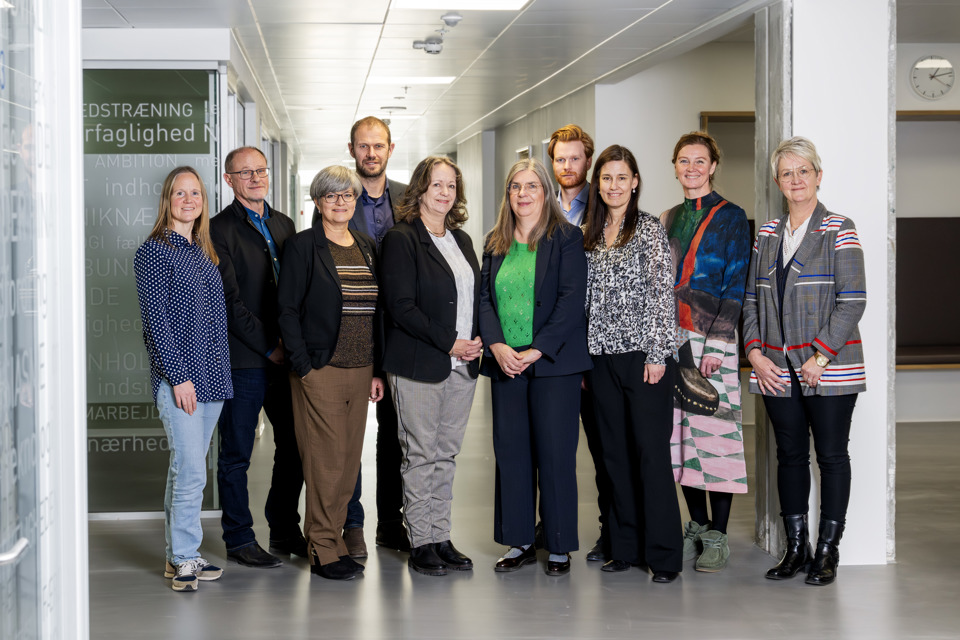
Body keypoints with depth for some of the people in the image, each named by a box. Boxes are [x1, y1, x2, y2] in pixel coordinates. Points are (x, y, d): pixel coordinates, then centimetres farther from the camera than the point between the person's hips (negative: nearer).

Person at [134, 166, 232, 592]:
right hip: (177, 377, -7)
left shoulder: (203, 253, 15)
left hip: (212, 378, 7)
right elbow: (155, 319, -11)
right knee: (190, 470, -10)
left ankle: (179, 557, 18)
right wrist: (177, 376, -16)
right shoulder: (153, 252, -6)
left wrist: (220, 374, 13)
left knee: (186, 468, 11)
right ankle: (184, 556, 0)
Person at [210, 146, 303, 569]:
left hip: (286, 356, 6)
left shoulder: (284, 225, 15)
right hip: (243, 360, -6)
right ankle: (239, 540, 13)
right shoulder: (219, 230, -5)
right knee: (237, 454, 3)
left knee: (294, 448, 10)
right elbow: (229, 301, -11)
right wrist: (269, 346, -12)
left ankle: (285, 530, 25)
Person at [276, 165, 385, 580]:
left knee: (349, 461, 8)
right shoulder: (303, 246, -3)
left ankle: (333, 539, 18)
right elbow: (287, 309, -6)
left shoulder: (367, 248, 14)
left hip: (359, 371, 6)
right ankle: (323, 550, 4)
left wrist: (377, 369, 11)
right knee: (325, 461, -5)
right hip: (319, 371, -6)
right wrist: (303, 366, -12)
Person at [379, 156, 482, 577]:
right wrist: (449, 343, -15)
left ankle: (441, 538, 16)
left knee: (447, 454, 10)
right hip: (419, 365, -6)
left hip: (462, 366, 7)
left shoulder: (462, 240, 16)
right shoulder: (401, 239, -6)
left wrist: (477, 341, 1)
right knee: (421, 455, -1)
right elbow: (401, 305, -13)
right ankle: (421, 543, 6)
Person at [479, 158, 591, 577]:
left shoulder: (566, 238, -1)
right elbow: (485, 298, 9)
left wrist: (537, 350, -15)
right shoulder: (495, 244, 14)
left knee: (555, 453, -1)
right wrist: (497, 346, -8)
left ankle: (559, 546, 8)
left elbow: (572, 299, -9)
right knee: (510, 452, 6)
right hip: (505, 363, 5)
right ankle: (520, 542, 16)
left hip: (553, 363, -5)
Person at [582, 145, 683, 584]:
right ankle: (626, 547, 17)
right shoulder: (589, 234, 13)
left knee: (651, 451, -5)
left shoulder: (650, 229, -3)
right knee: (615, 452, 8)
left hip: (643, 354, -5)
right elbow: (584, 298, 14)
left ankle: (664, 555, 0)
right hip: (602, 356, 5)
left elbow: (664, 293, -8)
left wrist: (657, 354, -13)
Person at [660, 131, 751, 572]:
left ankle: (717, 535, 1)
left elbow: (735, 287, -6)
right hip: (672, 338, 5)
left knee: (715, 432, -6)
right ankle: (696, 525, 17)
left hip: (713, 337, -5)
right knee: (681, 435, 6)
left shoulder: (730, 217, 0)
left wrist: (716, 344, -13)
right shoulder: (667, 221, 16)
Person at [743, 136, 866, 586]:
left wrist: (822, 357, -15)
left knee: (831, 455, 2)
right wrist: (755, 352, 0)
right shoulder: (766, 235, 12)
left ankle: (828, 550, 11)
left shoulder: (839, 231, -3)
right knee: (790, 455, 9)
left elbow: (853, 301, -9)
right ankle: (796, 548, 18)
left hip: (830, 369, -4)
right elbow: (752, 299, 13)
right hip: (778, 371, 5)